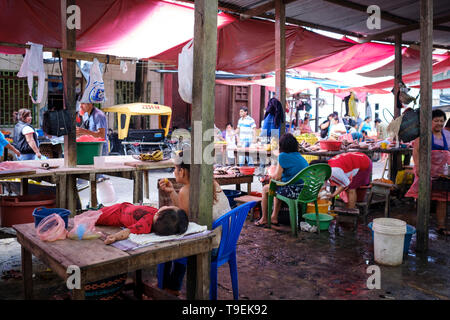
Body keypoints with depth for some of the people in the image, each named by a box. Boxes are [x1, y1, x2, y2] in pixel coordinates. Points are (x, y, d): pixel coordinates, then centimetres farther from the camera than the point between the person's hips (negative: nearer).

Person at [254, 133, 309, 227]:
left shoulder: (283, 156, -12)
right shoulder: (300, 156, 12)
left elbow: (277, 177, -13)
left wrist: (271, 175, 11)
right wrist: (274, 175, 25)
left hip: (293, 191, -8)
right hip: (305, 191, 8)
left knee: (265, 188, 15)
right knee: (278, 188, 32)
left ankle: (264, 219, 27)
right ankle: (274, 217, 33)